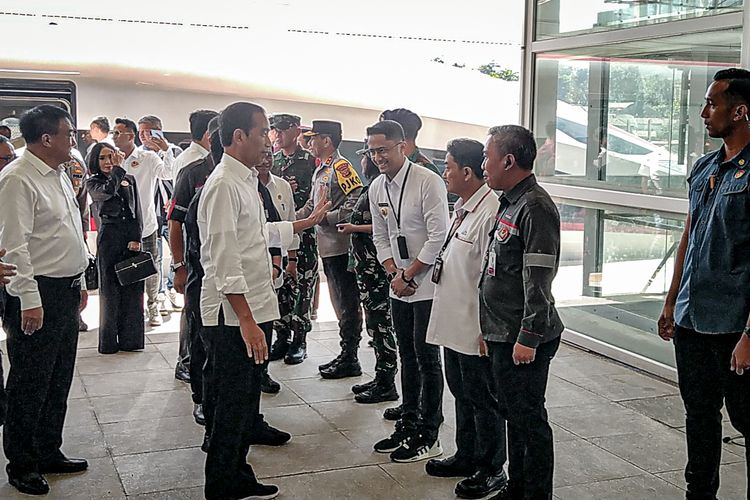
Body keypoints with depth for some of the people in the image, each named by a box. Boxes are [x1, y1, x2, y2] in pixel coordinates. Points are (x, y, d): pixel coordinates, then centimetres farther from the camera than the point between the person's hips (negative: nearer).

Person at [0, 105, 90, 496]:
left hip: (66, 291, 9)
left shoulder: (59, 176, 14)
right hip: (38, 295, -9)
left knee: (59, 379, 16)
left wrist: (79, 282, 20)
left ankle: (48, 453, 30)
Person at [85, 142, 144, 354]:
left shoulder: (130, 180, 14)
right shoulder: (93, 182, 7)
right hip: (109, 237, -3)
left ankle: (130, 338, 10)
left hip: (132, 238, 3)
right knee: (109, 289, 0)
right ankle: (109, 341, 6)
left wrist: (136, 238, -2)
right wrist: (118, 169, -9)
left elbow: (137, 211, 9)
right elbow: (106, 192, -16)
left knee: (133, 288, 3)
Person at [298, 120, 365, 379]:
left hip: (341, 247, -10)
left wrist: (328, 217, -18)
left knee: (348, 303, -2)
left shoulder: (341, 167, -12)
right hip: (327, 247, 10)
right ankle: (345, 356, 23)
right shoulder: (320, 171, 17)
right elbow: (312, 205, 25)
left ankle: (350, 359, 5)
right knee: (340, 302, 15)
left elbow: (357, 200, -22)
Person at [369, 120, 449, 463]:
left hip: (427, 284, -7)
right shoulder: (376, 188, 6)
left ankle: (429, 436, 9)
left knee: (427, 357, -1)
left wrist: (408, 275, -13)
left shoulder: (428, 181, -16)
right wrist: (394, 274, -2)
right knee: (407, 356, 15)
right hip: (399, 285, 7)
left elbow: (438, 237, -18)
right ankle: (409, 424, 27)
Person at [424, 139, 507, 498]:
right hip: (453, 322, 10)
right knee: (461, 392, 21)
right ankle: (467, 456, 37)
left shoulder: (490, 212, -21)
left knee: (483, 399, 5)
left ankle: (491, 470, 20)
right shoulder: (462, 208, 10)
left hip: (476, 328, -10)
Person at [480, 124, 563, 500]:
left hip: (524, 340, -10)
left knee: (529, 420, 0)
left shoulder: (535, 207, -16)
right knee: (513, 415, 18)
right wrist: (489, 329, 20)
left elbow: (538, 281, -21)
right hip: (502, 336, 10)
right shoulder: (508, 203, 14)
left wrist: (528, 337, -22)